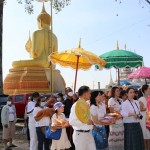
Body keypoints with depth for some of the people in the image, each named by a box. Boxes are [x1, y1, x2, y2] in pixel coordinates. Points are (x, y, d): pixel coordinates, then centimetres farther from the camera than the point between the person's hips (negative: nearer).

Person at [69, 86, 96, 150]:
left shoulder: (86, 104, 8)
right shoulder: (76, 105, -15)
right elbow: (71, 121, -20)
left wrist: (91, 122, 2)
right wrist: (85, 122, -21)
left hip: (89, 133, 7)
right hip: (80, 134, -7)